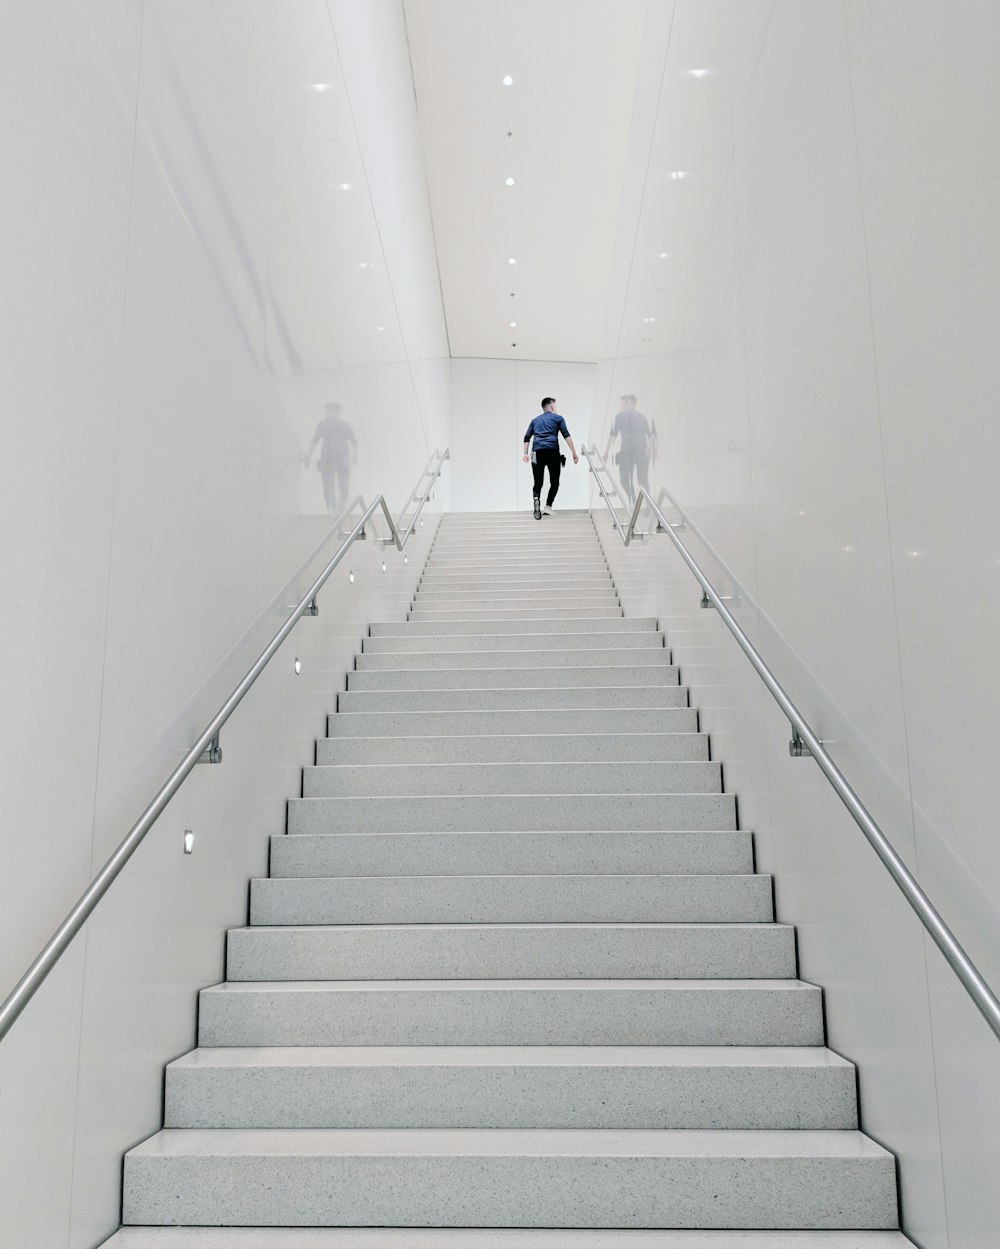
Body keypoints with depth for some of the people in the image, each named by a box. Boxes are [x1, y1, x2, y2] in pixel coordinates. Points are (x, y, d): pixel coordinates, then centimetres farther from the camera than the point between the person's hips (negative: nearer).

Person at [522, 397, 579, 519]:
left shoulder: (535, 420, 24)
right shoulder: (557, 418, 13)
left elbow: (527, 438, 15)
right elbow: (566, 436, 2)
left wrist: (525, 454, 10)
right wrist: (574, 453, 1)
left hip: (537, 452, 3)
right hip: (552, 452, -3)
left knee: (538, 482, 3)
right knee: (554, 482, 10)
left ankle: (536, 499, -27)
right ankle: (548, 507, -2)